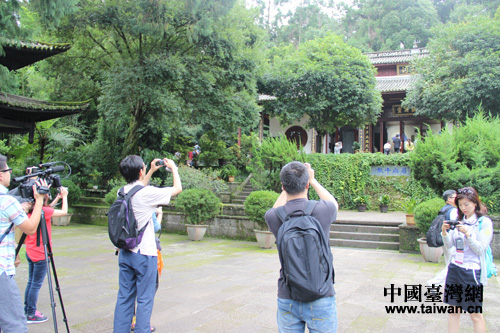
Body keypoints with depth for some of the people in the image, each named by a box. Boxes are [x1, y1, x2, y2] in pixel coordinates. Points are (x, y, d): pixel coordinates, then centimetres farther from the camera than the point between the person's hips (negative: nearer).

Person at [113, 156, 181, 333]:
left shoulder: (122, 191, 3)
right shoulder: (147, 193, -17)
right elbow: (177, 189, -6)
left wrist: (151, 171, 29)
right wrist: (173, 167, 9)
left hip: (125, 253, 7)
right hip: (144, 254, -6)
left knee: (124, 297, 13)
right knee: (145, 299, 4)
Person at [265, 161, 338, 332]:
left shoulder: (273, 217, -10)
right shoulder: (322, 210, -13)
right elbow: (334, 204, 14)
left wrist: (288, 184, 18)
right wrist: (313, 180, 22)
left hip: (287, 300, 1)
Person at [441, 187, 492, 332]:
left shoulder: (484, 222, -4)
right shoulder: (458, 221, 9)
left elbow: (481, 249, -11)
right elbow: (449, 247, 8)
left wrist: (467, 234, -23)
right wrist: (445, 233, -8)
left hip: (472, 271, -5)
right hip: (454, 269, 5)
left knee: (476, 314, 4)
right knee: (454, 310, 10)